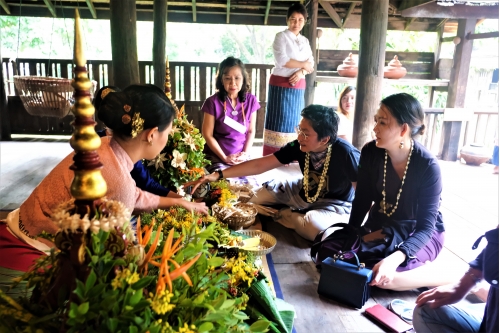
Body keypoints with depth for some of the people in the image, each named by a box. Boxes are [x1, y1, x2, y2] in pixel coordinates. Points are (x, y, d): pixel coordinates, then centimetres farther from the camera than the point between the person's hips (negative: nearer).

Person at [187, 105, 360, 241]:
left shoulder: (345, 154, -33)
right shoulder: (299, 146, -19)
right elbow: (259, 164, -18)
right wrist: (219, 174, -24)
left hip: (336, 204, -3)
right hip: (304, 192, 4)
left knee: (314, 224, -36)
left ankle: (284, 216, -8)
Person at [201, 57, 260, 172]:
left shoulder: (250, 100, -1)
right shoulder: (213, 102, -10)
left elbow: (251, 131, 6)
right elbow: (207, 134, -7)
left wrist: (245, 153, -7)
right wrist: (224, 157, -11)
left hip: (240, 157, 3)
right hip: (216, 156, -2)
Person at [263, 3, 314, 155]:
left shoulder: (305, 41, 15)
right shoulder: (281, 37, -3)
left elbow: (311, 64, 9)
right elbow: (281, 60, -18)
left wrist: (301, 72, -12)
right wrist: (303, 64, -8)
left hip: (298, 87, 6)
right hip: (281, 85, -6)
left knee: (294, 120, 8)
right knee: (280, 120, -6)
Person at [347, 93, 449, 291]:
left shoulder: (428, 166, -25)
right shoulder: (370, 153, -13)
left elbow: (425, 227, -25)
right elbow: (362, 200, -3)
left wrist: (395, 259, -41)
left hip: (418, 233, -5)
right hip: (381, 226, 5)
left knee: (382, 276, -31)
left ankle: (440, 276, -4)